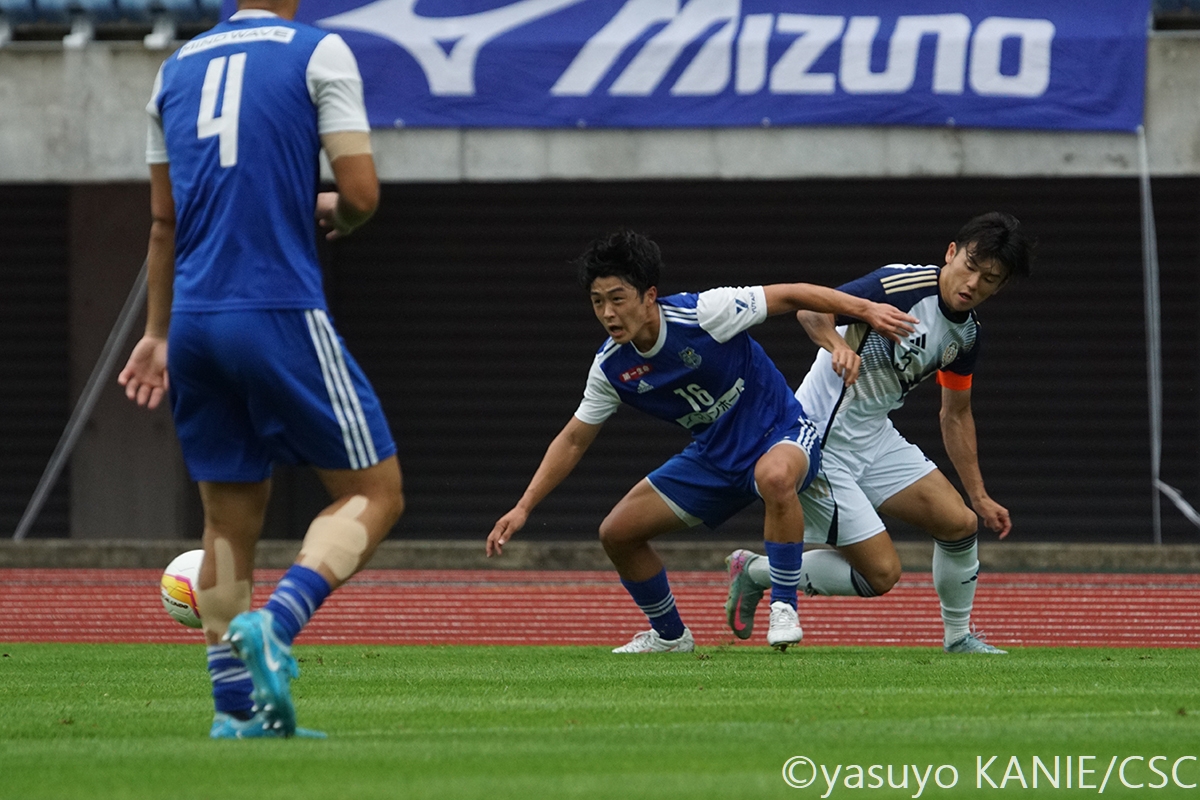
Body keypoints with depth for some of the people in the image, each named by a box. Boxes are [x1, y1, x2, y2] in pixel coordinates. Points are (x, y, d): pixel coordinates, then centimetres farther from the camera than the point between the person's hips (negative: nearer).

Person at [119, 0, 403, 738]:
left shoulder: (177, 69, 15)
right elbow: (362, 193, -9)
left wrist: (159, 335, 27)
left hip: (196, 319, 6)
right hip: (281, 317, -6)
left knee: (230, 517, 12)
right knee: (374, 490, 2)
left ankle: (235, 709, 8)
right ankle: (275, 625, -19)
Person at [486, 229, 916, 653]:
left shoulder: (703, 313, -24)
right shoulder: (610, 367, -7)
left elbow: (789, 296, -17)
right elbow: (573, 440, 4)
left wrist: (866, 309, -21)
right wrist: (523, 508, -1)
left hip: (781, 433, -6)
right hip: (714, 456, 6)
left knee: (775, 476, -42)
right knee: (617, 532, 0)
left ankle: (784, 607, -25)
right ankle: (670, 636, 23)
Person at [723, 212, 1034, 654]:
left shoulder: (967, 335, 4)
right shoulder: (904, 287, -22)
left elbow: (956, 414, 17)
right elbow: (811, 308, -29)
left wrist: (980, 496, 18)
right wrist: (837, 345, -50)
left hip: (874, 436, 8)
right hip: (821, 445, -8)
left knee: (959, 522, -2)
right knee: (881, 572, -10)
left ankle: (959, 638, 19)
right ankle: (755, 572, 9)